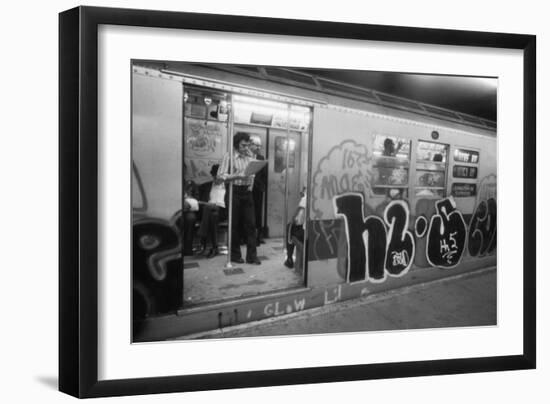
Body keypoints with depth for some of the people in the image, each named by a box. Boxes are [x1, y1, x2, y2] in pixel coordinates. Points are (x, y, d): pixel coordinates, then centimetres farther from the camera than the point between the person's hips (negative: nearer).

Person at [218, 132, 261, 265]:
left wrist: (251, 183, 2)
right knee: (234, 224, 4)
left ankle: (252, 255, 7)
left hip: (247, 192, 4)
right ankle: (235, 255, 16)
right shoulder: (229, 156, -5)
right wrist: (238, 176, -21)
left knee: (250, 224, 2)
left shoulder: (249, 157, 9)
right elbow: (221, 175, -11)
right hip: (234, 192, -4)